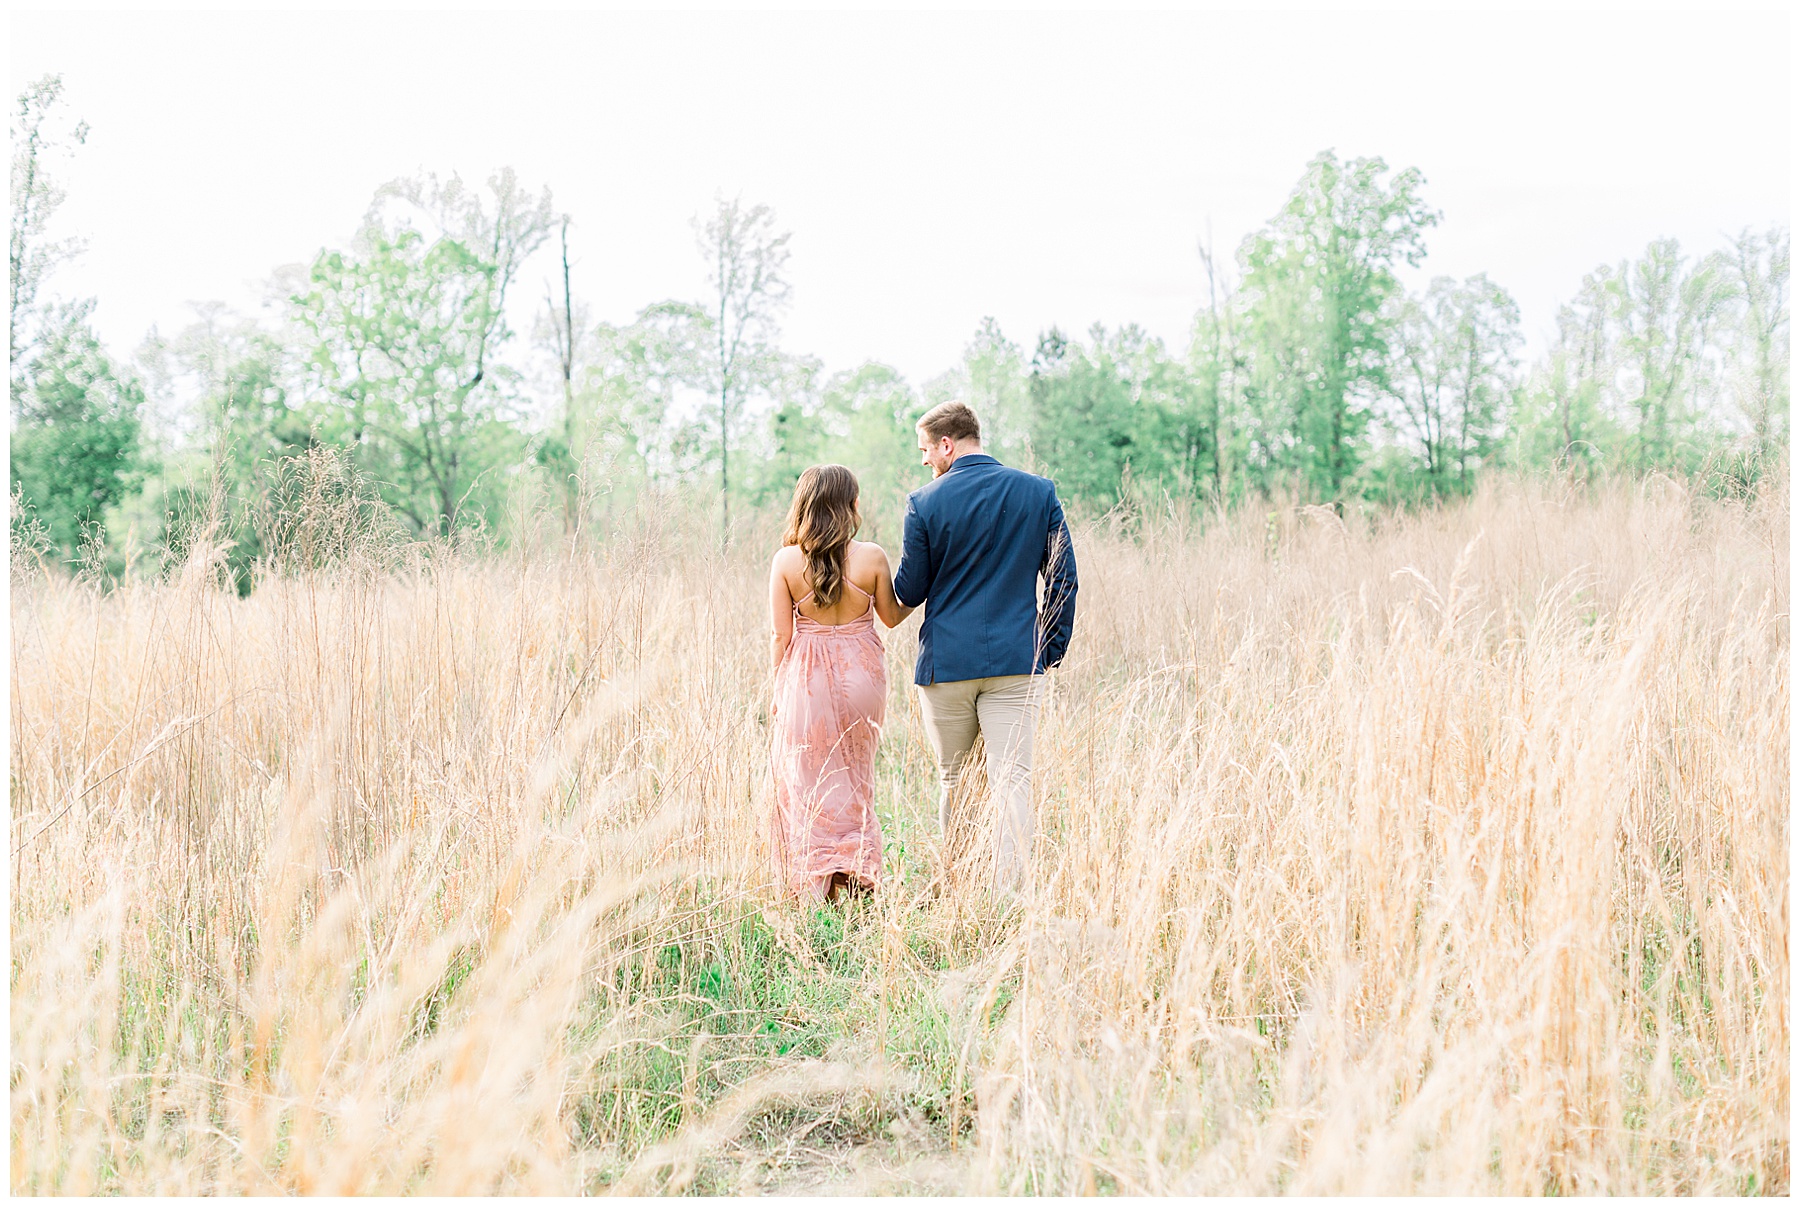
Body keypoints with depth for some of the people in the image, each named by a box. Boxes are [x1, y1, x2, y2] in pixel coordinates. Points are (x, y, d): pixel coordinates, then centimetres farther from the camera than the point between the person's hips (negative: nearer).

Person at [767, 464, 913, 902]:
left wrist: (779, 691, 6)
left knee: (808, 781, 9)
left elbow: (782, 636, -5)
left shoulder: (786, 561, -9)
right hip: (861, 675, 1)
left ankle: (815, 883, 8)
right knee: (853, 776, 18)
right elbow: (892, 616, 5)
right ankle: (856, 869, 20)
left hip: (806, 680, -1)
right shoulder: (871, 557, -10)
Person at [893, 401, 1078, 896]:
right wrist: (1052, 649, 11)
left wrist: (894, 582, 23)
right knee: (1012, 777, 0)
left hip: (946, 660, -1)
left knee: (952, 777, 14)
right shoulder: (1039, 492, 1)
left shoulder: (924, 503, -6)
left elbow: (909, 592, 0)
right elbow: (1063, 577, 2)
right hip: (1016, 657, 1)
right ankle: (1010, 890, -6)